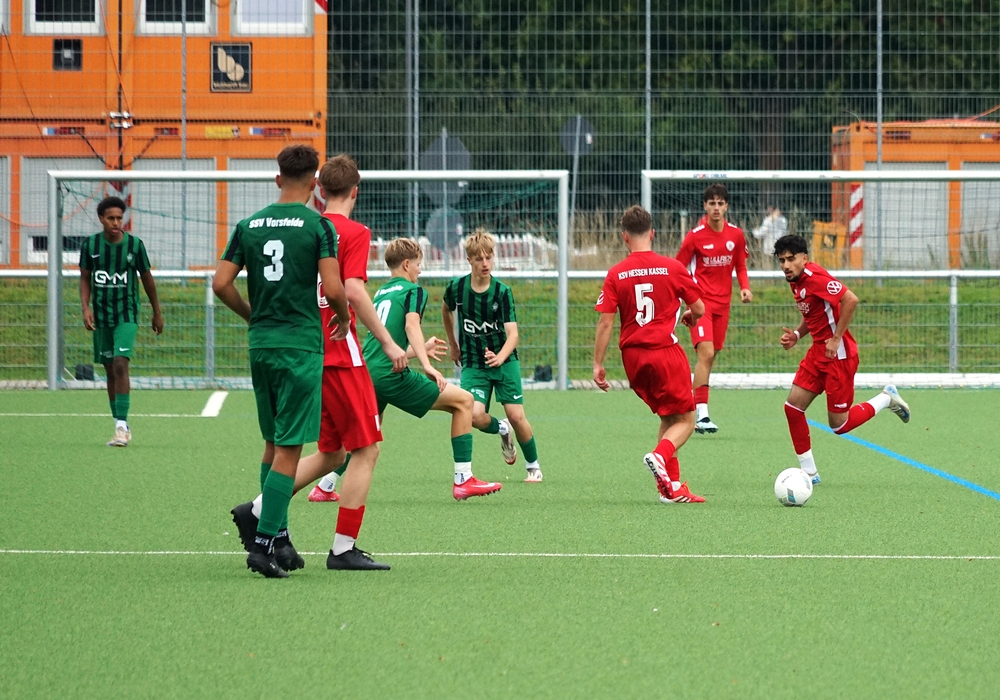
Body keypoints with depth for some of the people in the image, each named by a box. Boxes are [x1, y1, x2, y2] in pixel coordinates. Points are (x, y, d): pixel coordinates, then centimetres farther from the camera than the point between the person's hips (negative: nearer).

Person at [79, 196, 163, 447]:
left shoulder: (134, 245, -5)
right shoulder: (90, 245, -1)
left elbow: (147, 278, 6)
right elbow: (85, 278, 8)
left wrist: (157, 313, 14)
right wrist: (85, 307, -7)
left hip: (127, 315, -3)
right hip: (101, 316, 3)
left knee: (120, 365, -19)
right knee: (110, 371, 8)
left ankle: (122, 425, -20)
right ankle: (121, 428, 16)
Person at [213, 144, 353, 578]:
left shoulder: (249, 225, 7)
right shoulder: (318, 225, -6)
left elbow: (221, 283, 5)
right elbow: (333, 287, -14)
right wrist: (343, 317, 7)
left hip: (261, 345, 5)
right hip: (301, 344, -5)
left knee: (274, 444, 17)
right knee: (288, 449, -4)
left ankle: (278, 535, 18)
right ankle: (263, 543, -11)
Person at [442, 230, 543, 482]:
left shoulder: (502, 291, -14)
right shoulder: (456, 288, -7)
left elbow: (513, 333, -20)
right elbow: (446, 310, 17)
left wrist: (500, 357, -39)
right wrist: (453, 344, 22)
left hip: (504, 361, -1)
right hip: (473, 364, 1)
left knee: (516, 415, -9)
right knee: (475, 415, -20)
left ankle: (533, 467, 14)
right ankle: (502, 431, 16)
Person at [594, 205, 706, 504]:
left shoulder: (616, 274, 0)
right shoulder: (671, 267, -4)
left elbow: (605, 323, -3)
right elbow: (699, 308, 4)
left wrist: (598, 364, 2)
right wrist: (690, 316, 28)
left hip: (632, 356, 4)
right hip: (665, 351, -4)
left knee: (667, 417, 19)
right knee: (684, 420, 5)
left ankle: (671, 487, 13)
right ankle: (660, 456, -26)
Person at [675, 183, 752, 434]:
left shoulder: (736, 235, 5)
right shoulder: (695, 236, -7)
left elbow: (740, 266, 16)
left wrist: (745, 287, -3)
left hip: (722, 304, 5)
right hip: (700, 301, -5)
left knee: (711, 356, 9)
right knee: (706, 353, -19)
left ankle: (694, 408, 20)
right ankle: (701, 414, -21)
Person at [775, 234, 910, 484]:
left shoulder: (814, 277, -20)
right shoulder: (796, 282, 9)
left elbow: (850, 300, -28)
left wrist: (836, 338, -23)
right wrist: (796, 335, 5)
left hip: (838, 354, -9)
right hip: (818, 352, 9)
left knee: (839, 424, -3)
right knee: (793, 407, 0)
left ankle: (887, 399, 19)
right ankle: (808, 472, 8)